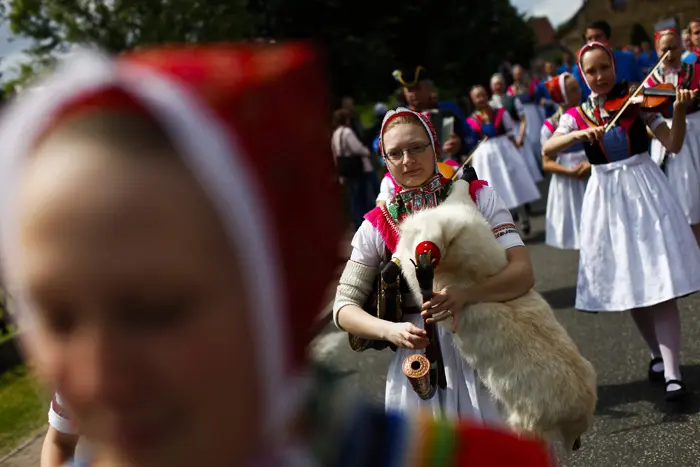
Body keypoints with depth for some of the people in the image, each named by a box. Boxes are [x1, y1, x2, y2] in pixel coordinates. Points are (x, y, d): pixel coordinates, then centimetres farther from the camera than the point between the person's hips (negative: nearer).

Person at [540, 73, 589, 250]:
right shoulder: (550, 126, -6)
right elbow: (547, 163, -4)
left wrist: (592, 163, -15)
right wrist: (570, 171, -18)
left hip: (594, 178, 2)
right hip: (567, 185, -1)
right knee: (577, 228, 5)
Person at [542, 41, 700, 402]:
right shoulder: (576, 115, 5)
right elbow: (548, 150, -11)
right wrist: (578, 134, -28)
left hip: (644, 189, -3)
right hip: (607, 198, 3)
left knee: (658, 284, -9)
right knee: (628, 286, 11)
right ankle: (658, 355, 31)